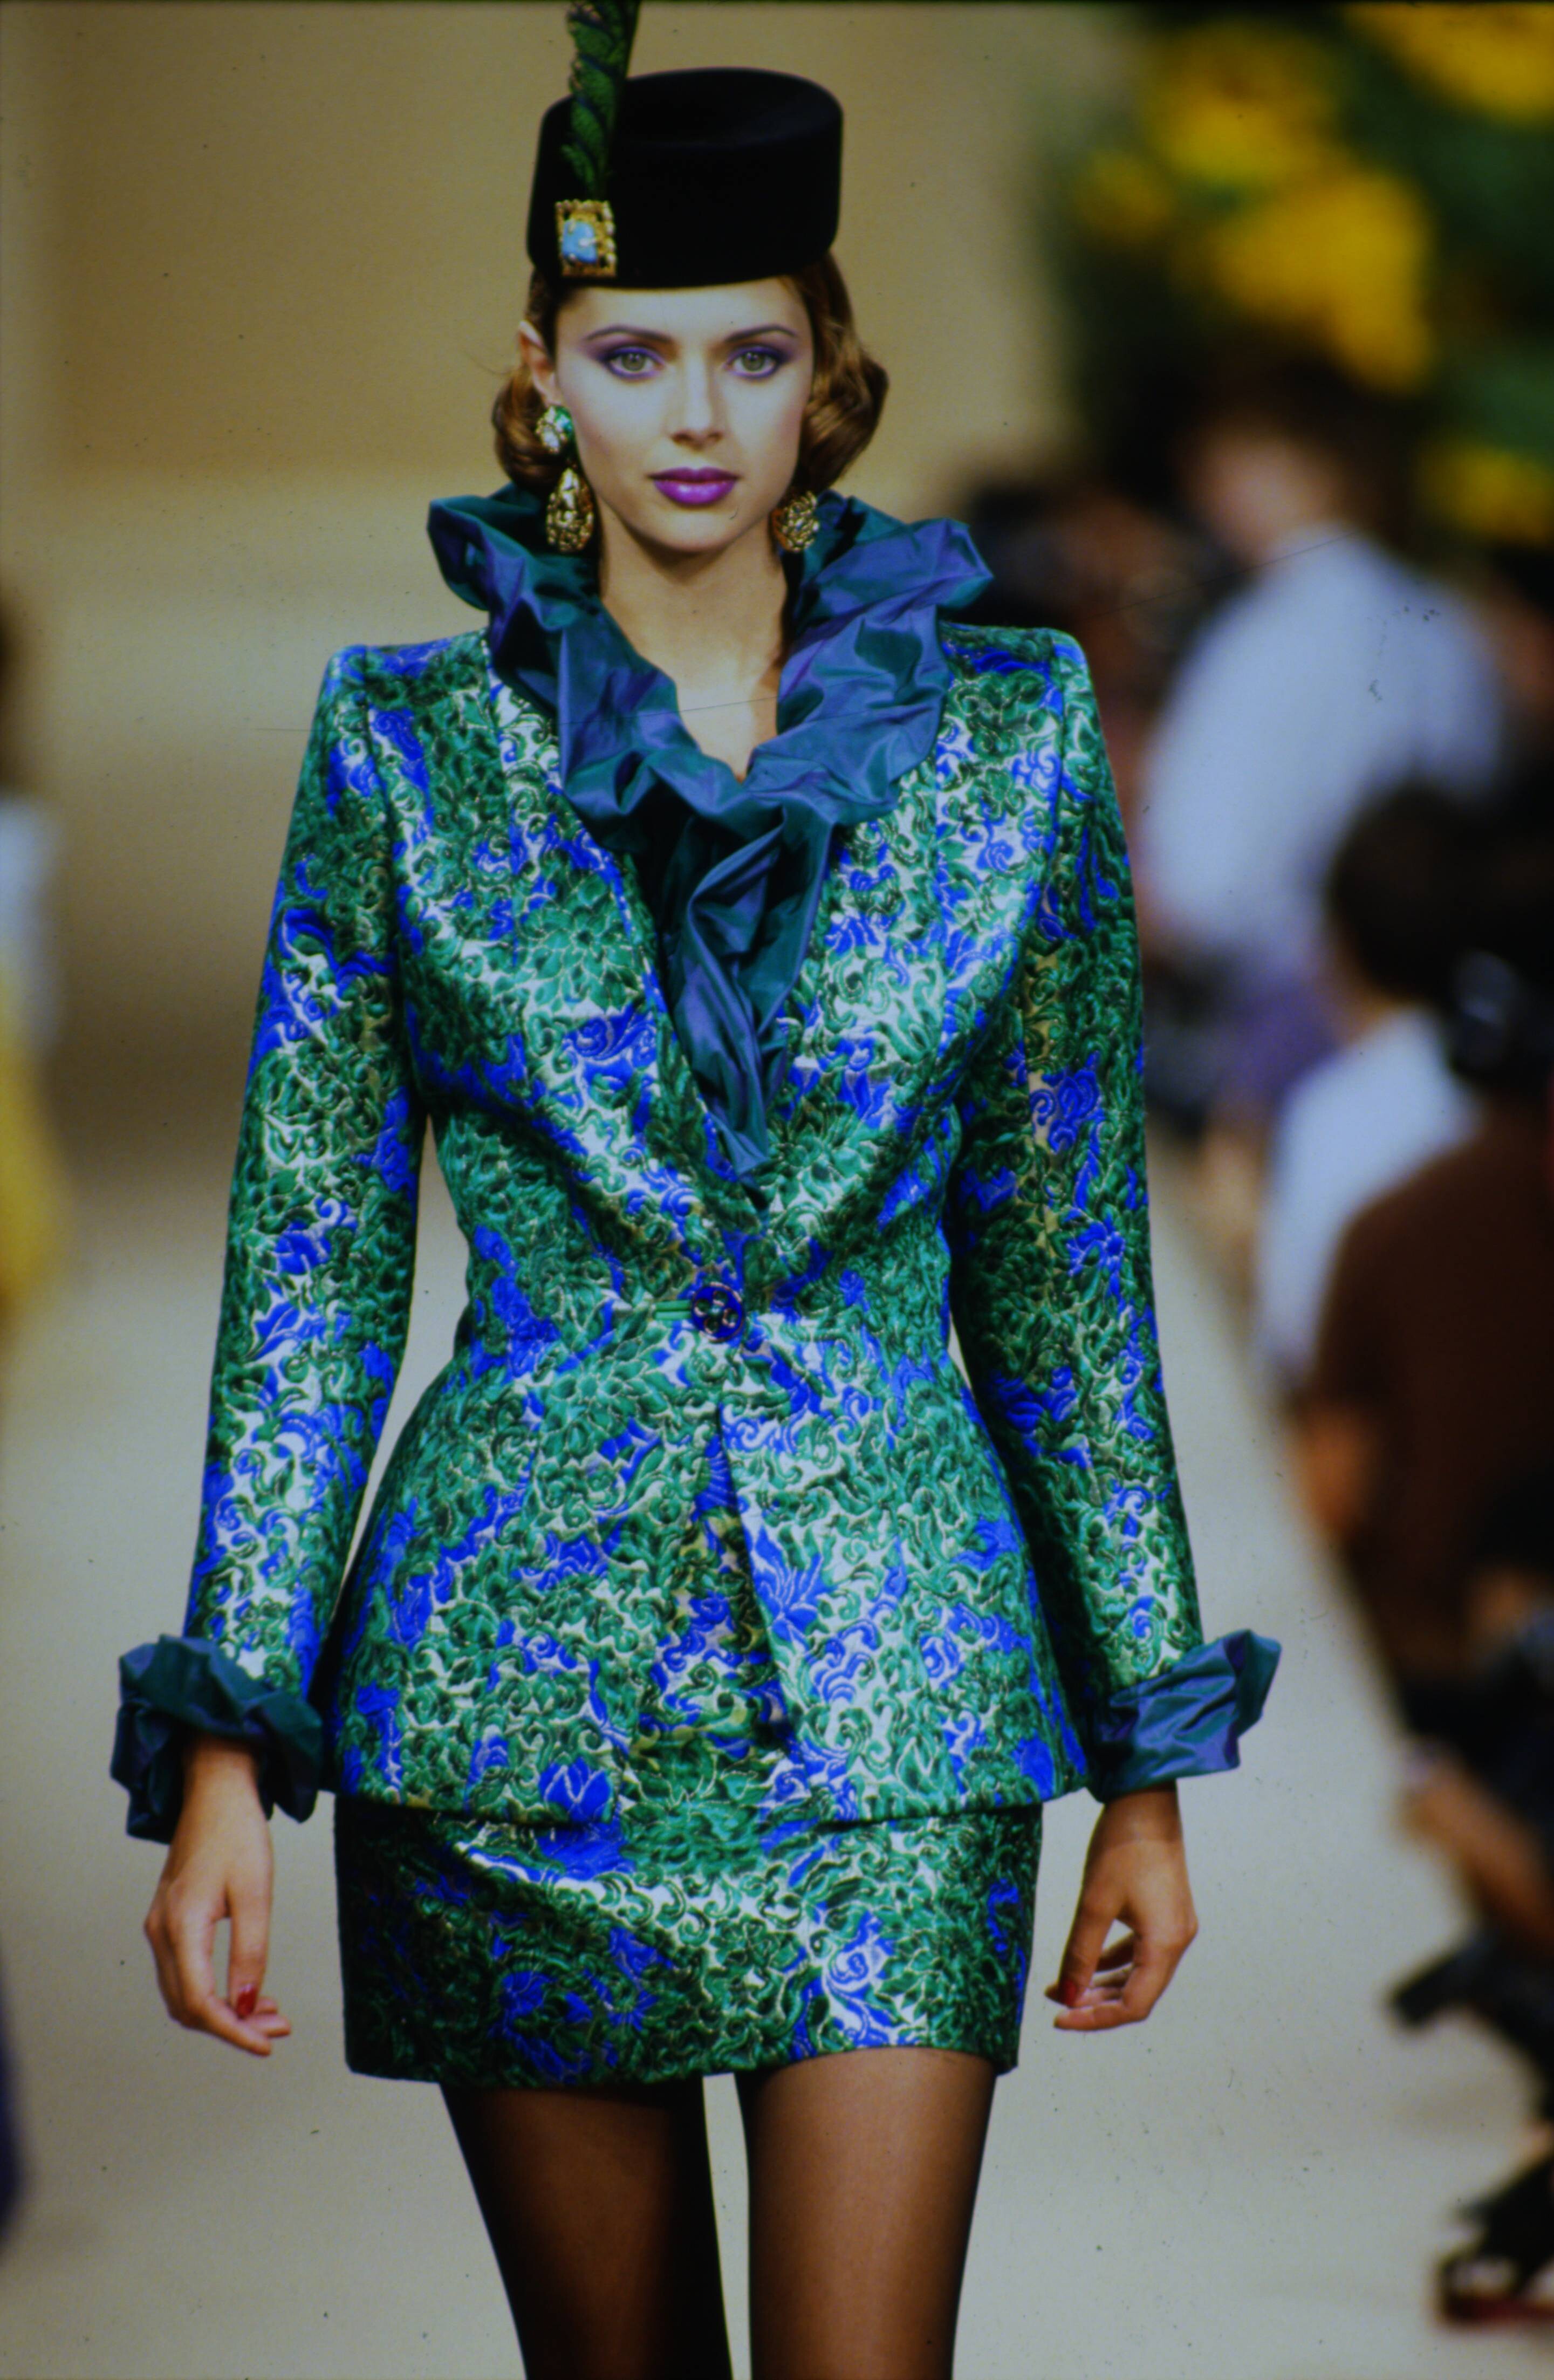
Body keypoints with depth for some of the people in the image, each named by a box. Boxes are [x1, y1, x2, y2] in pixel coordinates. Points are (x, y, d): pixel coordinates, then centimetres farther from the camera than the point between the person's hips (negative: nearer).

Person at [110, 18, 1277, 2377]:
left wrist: (1152, 1758, 7)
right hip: (520, 1691, 0)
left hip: (890, 1685, 0)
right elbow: (309, 1268, 2)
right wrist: (228, 1746, -4)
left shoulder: (1008, 736, 3)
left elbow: (1066, 1260, 8)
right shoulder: (409, 753, 1)